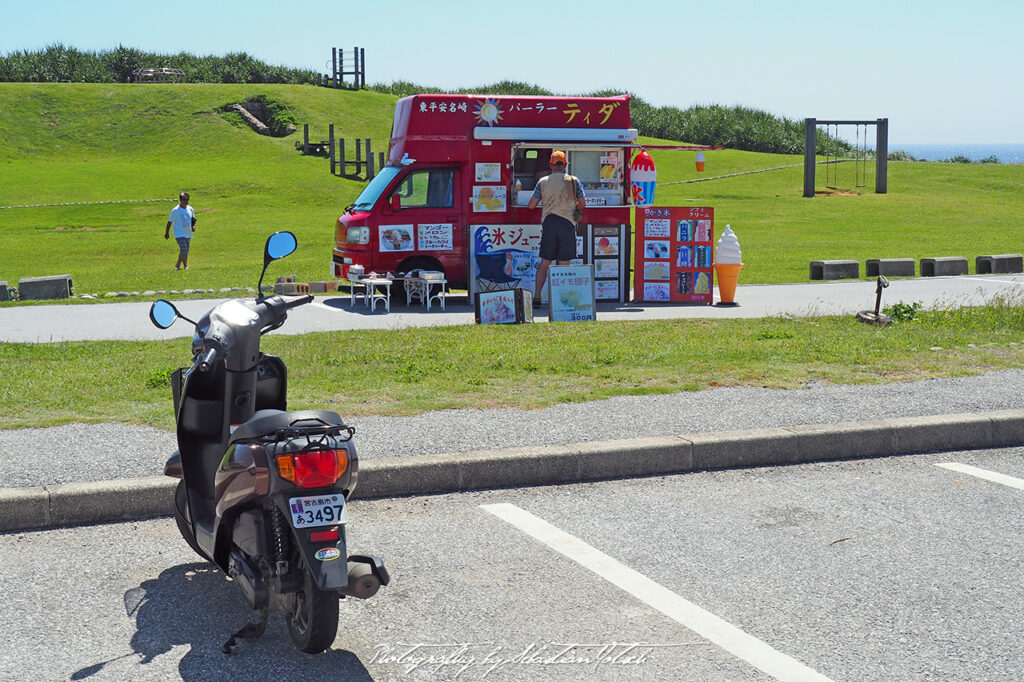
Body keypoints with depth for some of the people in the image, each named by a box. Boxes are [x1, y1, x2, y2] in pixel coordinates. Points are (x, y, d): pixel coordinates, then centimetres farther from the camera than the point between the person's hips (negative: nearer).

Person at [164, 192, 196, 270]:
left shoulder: (190, 209, 3)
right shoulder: (175, 210, -12)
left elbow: (193, 219, 19)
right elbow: (170, 221, -4)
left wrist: (193, 226, -2)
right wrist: (167, 233, 1)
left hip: (188, 234, 6)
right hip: (179, 234, -6)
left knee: (184, 251, 12)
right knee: (184, 251, -15)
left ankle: (178, 265, 29)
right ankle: (186, 266, -9)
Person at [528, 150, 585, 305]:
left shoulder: (543, 181, 5)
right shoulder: (573, 181, 2)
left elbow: (531, 205, 4)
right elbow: (582, 203, 4)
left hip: (549, 222, 1)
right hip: (567, 223, -1)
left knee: (544, 263, 8)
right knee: (563, 264, 3)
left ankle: (537, 296, 3)